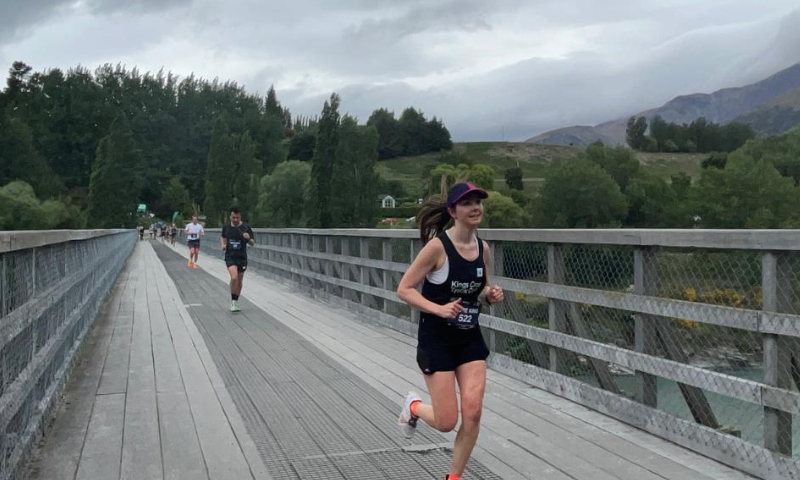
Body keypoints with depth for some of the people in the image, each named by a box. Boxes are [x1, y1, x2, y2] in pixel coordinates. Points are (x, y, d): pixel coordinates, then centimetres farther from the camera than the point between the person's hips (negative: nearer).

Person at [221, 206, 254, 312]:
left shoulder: (246, 228, -4)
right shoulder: (226, 228, 2)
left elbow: (252, 243, -3)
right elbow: (223, 237, 23)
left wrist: (248, 239, -25)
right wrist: (223, 245, 3)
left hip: (242, 257, 1)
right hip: (230, 256, -1)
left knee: (239, 281, 10)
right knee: (234, 277, -22)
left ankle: (236, 301, 29)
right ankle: (233, 301, -8)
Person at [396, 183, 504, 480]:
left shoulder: (483, 249, 1)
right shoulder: (437, 246, -17)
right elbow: (404, 289, -15)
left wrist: (491, 295, -8)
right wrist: (439, 309, -27)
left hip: (470, 339, 5)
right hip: (436, 340, -5)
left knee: (473, 413, -3)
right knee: (447, 422, -1)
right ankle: (413, 406, 34)